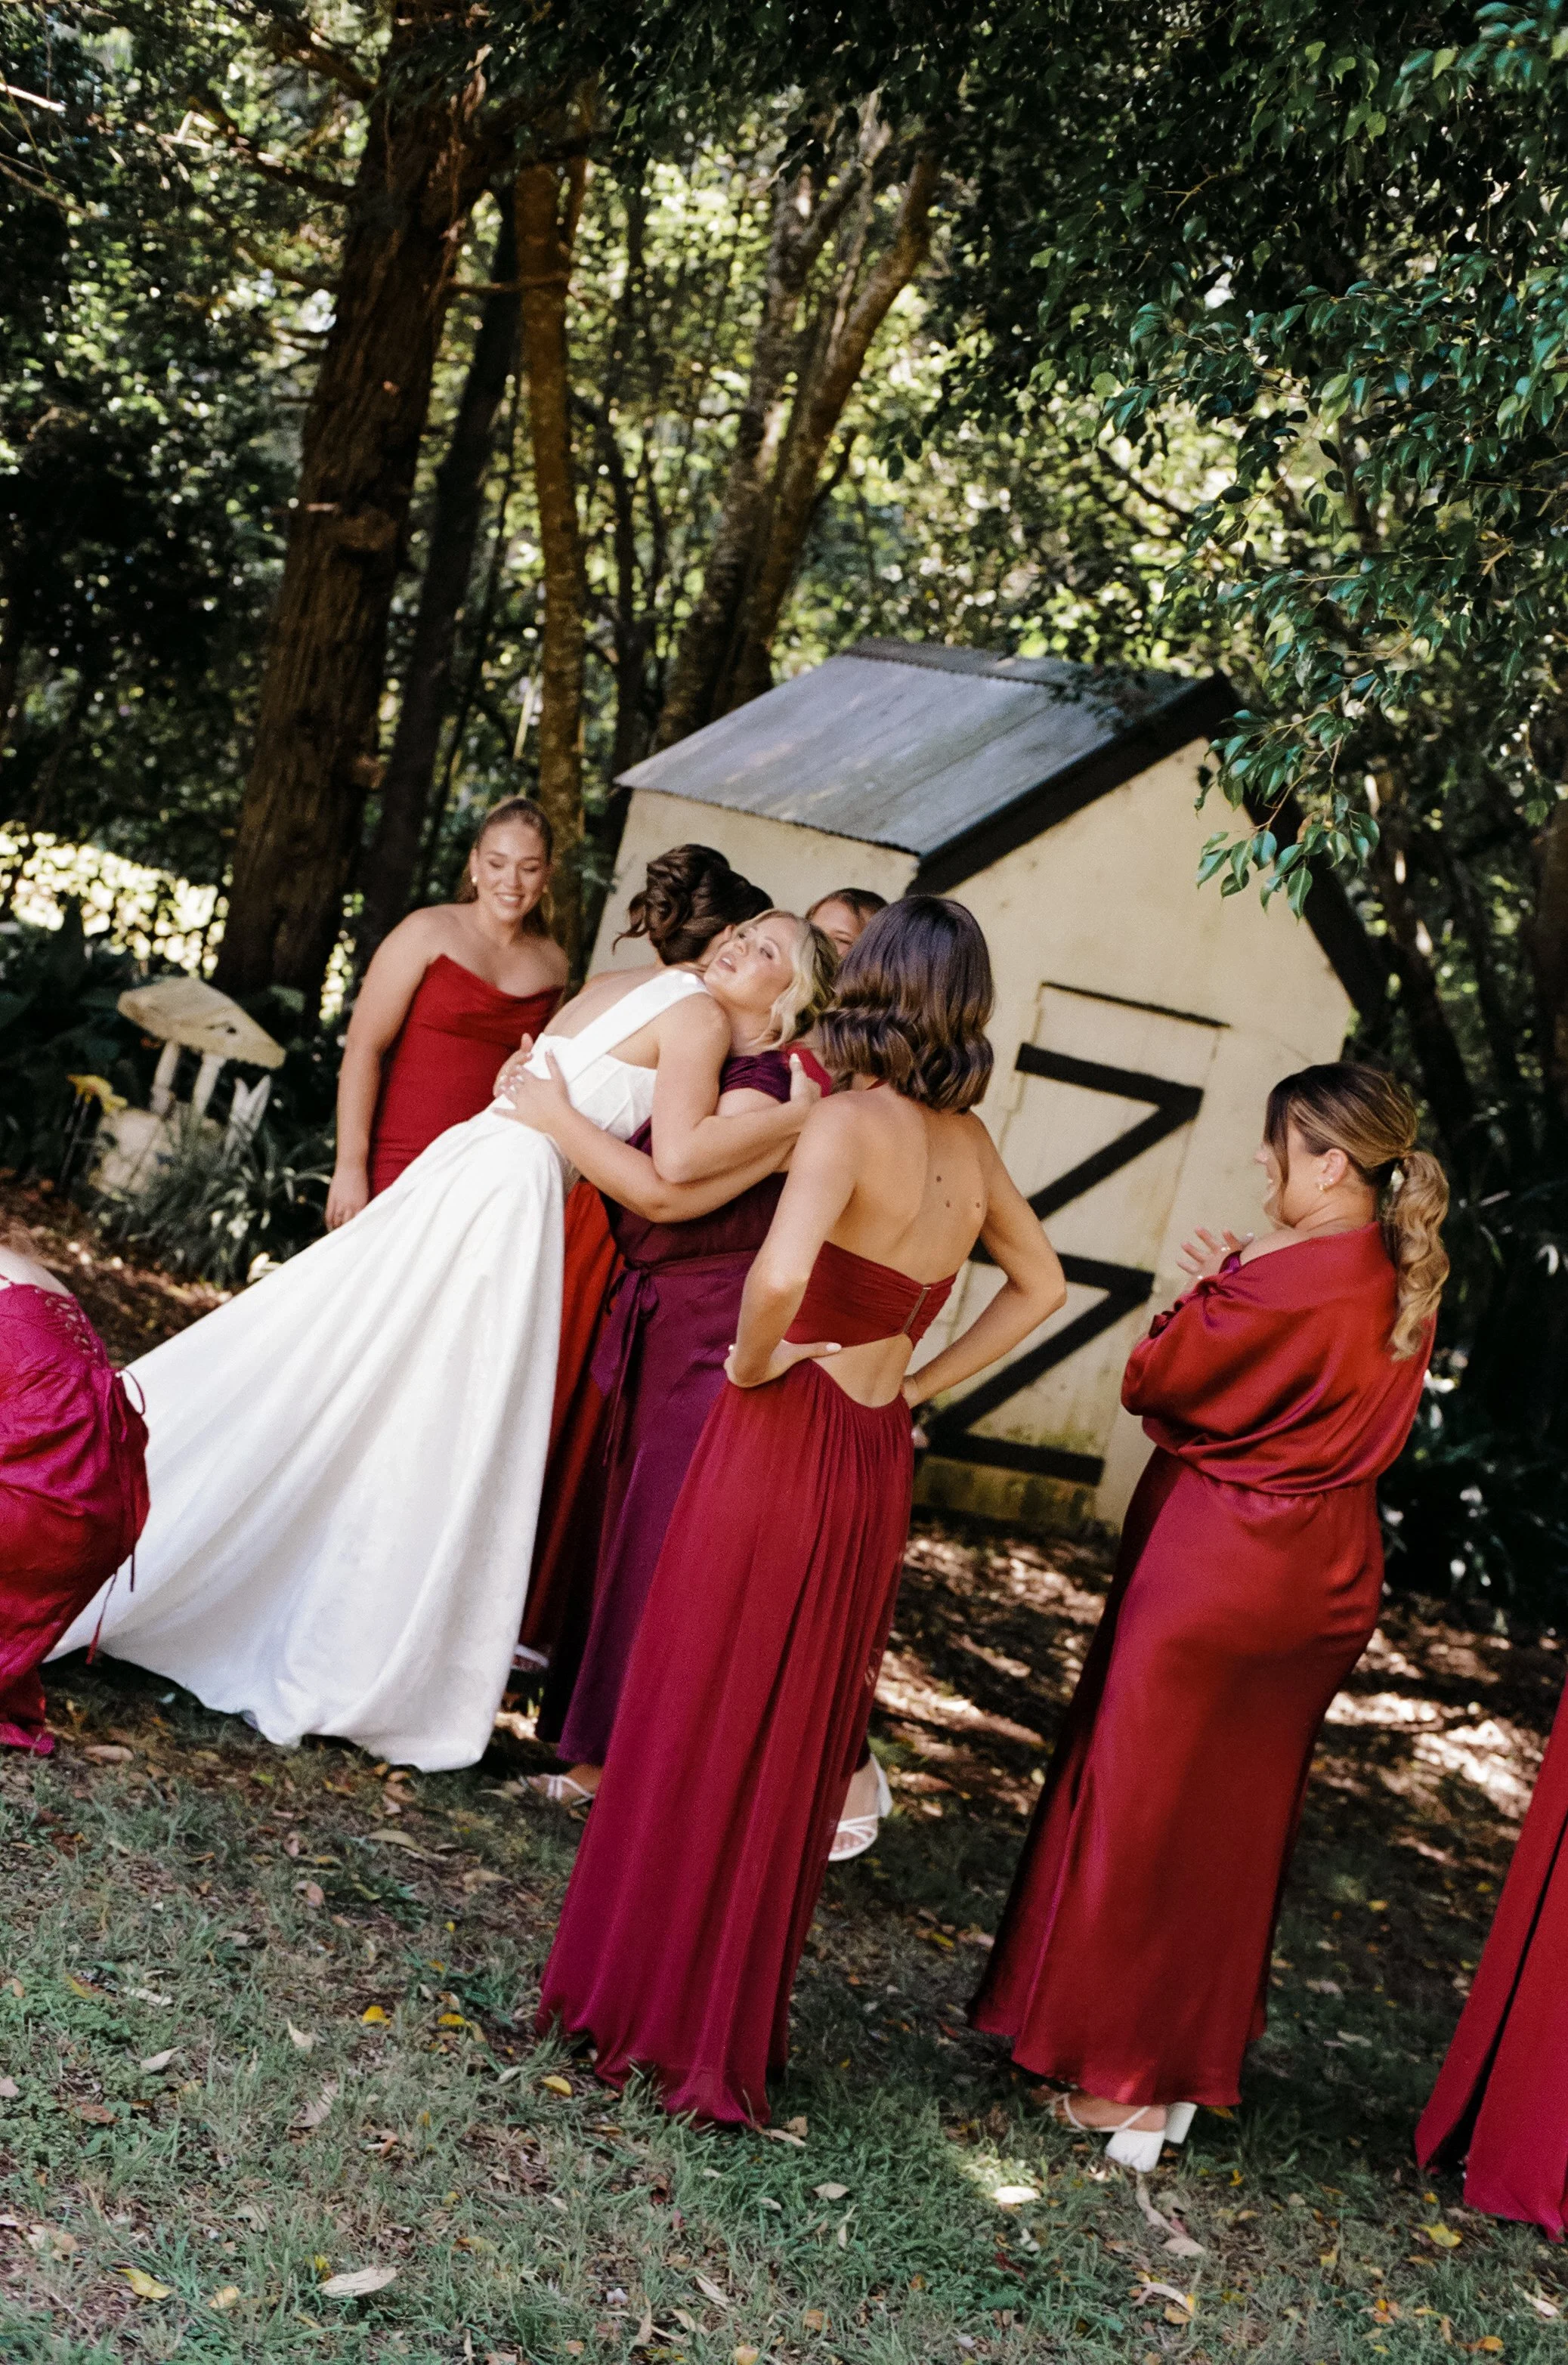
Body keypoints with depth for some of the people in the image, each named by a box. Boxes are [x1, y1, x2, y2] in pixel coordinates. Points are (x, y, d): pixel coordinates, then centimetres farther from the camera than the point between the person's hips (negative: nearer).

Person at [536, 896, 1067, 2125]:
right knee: (797, 1748, 15)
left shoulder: (849, 1122, -15)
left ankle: (643, 1996, 18)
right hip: (879, 1464, 6)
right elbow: (1040, 1285, 21)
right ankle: (733, 2020, 26)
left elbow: (781, 1271, -32)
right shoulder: (971, 1145, 5)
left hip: (783, 1440, -6)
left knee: (696, 1729, 8)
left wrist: (756, 1360, -12)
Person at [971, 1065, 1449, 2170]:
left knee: (1149, 1808, 6)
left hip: (1219, 1571, -8)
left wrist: (1206, 1291, 2)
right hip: (1326, 1577, 8)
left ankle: (1126, 2077, 14)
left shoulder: (1288, 1286, -23)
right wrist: (1242, 1284, 5)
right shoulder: (1401, 1293, 3)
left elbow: (1155, 1382, -15)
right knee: (1238, 1821, 18)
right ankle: (1196, 2061, 29)